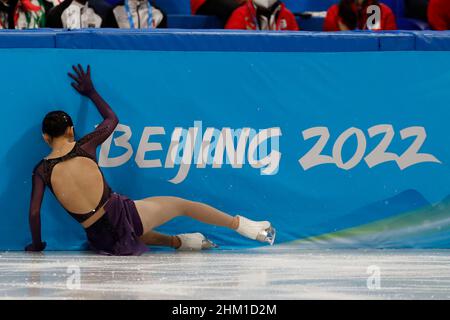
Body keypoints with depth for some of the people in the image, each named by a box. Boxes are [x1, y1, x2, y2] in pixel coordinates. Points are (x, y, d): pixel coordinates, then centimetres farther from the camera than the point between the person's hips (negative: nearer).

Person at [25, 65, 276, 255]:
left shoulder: (42, 171, -1)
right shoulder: (84, 146, -2)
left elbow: (34, 211, -3)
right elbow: (112, 118, 17)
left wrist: (36, 245, 13)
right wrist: (90, 92, 29)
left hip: (102, 241, 2)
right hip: (123, 214, -2)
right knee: (181, 204, 18)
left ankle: (178, 241, 42)